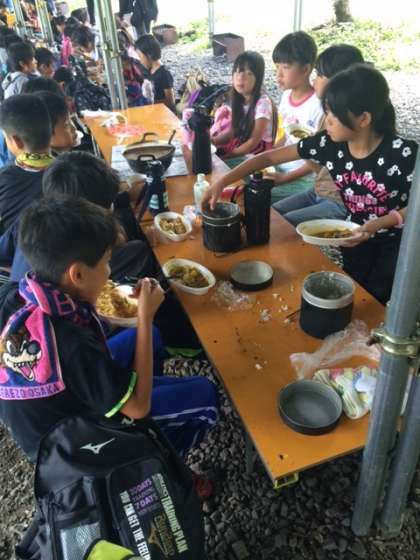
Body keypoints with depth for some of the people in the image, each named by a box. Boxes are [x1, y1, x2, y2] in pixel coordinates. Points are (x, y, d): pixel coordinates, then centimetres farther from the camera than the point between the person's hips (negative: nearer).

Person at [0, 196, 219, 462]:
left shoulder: (28, 298, -17)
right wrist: (146, 316, -27)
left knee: (143, 336, 18)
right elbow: (138, 406, -27)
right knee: (205, 395, -1)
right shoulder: (70, 345, -41)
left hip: (45, 409, 7)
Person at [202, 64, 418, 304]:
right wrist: (222, 182, -18)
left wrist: (382, 222, -31)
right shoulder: (329, 144, -15)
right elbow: (269, 157, -11)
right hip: (357, 238, 4)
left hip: (397, 241, -4)